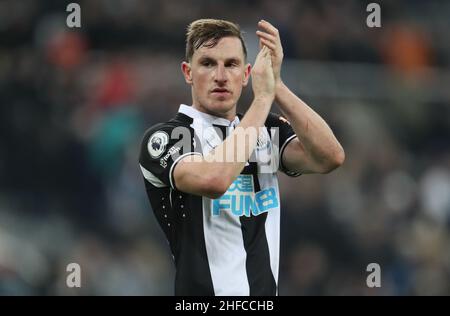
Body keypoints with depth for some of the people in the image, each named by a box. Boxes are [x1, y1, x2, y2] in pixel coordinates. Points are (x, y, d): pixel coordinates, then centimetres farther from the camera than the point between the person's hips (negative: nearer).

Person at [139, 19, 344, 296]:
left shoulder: (268, 130, 7)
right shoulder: (162, 138, -9)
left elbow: (331, 158, -11)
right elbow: (213, 180, -30)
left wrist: (276, 86, -18)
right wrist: (263, 98, -23)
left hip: (266, 290, 5)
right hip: (202, 290, -5)